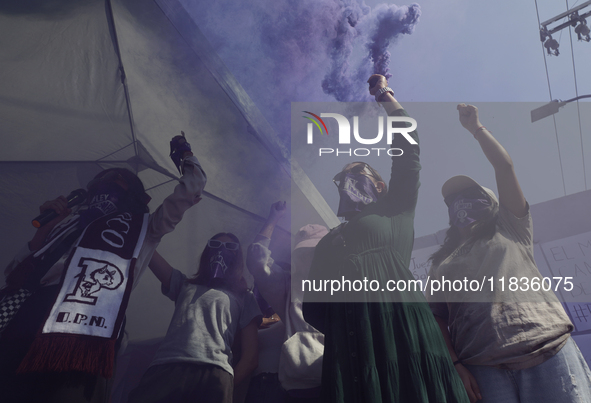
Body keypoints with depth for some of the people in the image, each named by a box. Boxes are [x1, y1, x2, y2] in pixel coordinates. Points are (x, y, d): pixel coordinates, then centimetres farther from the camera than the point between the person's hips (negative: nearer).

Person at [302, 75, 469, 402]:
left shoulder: (394, 214, 19)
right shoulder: (329, 242, 26)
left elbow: (407, 147, 15)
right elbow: (312, 309, 20)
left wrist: (385, 96, 25)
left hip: (399, 324, -2)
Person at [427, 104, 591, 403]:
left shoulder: (510, 229, 18)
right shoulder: (442, 262, 18)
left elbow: (505, 167, 9)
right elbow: (436, 318, 8)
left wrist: (475, 128, 11)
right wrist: (455, 364, -5)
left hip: (548, 348, 0)